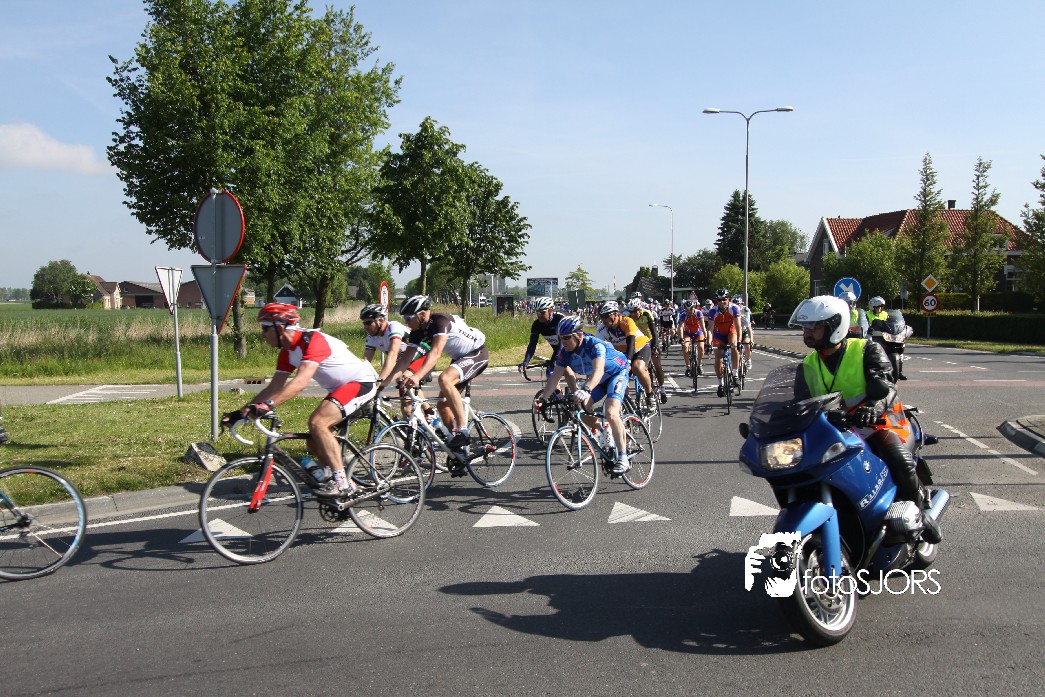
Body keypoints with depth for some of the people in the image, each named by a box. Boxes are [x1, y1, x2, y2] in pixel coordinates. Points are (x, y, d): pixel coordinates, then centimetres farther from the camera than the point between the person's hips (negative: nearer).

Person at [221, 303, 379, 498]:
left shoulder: (312, 340, -25)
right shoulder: (287, 352, 4)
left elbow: (301, 381, -38)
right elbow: (274, 387, 6)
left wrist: (267, 405, -46)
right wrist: (240, 412, -1)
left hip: (362, 381, -10)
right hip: (339, 387, 10)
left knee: (317, 422, -26)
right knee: (314, 443, 4)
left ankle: (341, 482, -20)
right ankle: (345, 488, 17)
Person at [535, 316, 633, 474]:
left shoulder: (595, 345, -35)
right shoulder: (565, 352, -15)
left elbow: (598, 371, -50)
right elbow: (555, 376, -15)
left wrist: (586, 390, -66)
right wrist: (542, 398, -27)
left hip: (617, 373, -7)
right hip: (595, 378, 7)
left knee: (610, 413, -27)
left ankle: (623, 459, -21)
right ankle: (608, 435, 15)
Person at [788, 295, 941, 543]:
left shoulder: (866, 351, -6)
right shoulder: (808, 366, 9)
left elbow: (883, 386, -20)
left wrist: (874, 408, -43)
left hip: (876, 423, -4)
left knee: (902, 463, -28)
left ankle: (919, 511, 2)